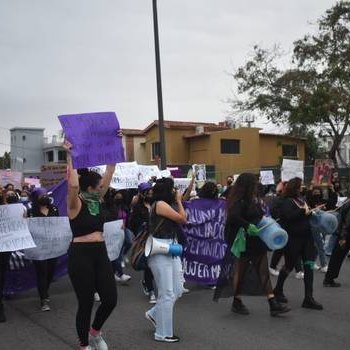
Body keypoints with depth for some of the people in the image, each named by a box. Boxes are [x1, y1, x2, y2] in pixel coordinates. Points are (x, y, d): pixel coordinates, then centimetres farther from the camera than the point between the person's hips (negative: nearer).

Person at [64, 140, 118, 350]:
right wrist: (70, 156, -29)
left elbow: (109, 174, 8)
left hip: (100, 253, 7)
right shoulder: (76, 204, -11)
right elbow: (73, 184, -32)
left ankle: (95, 332, 32)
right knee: (86, 303, 4)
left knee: (111, 299, 4)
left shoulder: (97, 200, 8)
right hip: (80, 255, -7)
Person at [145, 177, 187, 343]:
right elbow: (183, 219, -9)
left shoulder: (168, 204, 13)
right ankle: (163, 333, 13)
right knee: (167, 294, -1)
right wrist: (178, 201, 0)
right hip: (160, 250, -9)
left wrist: (178, 201, 12)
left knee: (177, 290, 12)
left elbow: (183, 219, 9)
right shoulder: (160, 204, -14)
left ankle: (154, 314, 32)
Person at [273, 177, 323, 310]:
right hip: (293, 238, -7)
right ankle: (278, 290, 29)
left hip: (306, 236, 7)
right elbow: (289, 216, -28)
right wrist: (303, 211, -23)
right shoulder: (286, 202, -12)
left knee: (309, 266, 2)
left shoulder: (300, 199, 10)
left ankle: (308, 298, 6)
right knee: (289, 266, 7)